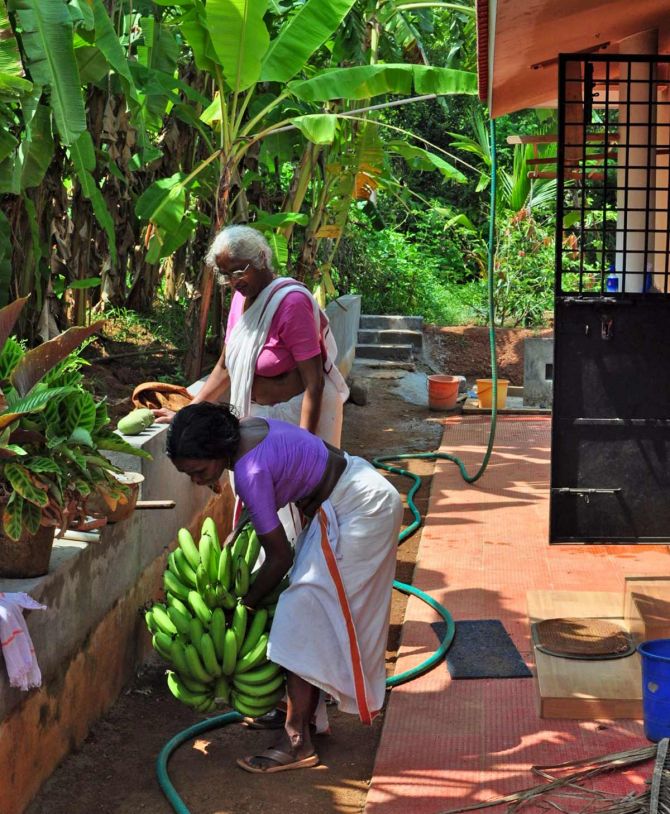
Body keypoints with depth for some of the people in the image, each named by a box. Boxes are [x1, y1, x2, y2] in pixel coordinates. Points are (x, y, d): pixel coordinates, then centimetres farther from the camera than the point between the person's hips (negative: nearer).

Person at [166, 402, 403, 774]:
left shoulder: (250, 471, -27)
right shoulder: (245, 428, -2)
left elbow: (280, 557, -19)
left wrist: (244, 605, -7)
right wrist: (231, 543, 9)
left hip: (359, 510, -10)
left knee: (305, 614, -10)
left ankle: (297, 743, -7)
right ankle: (302, 712, 23)